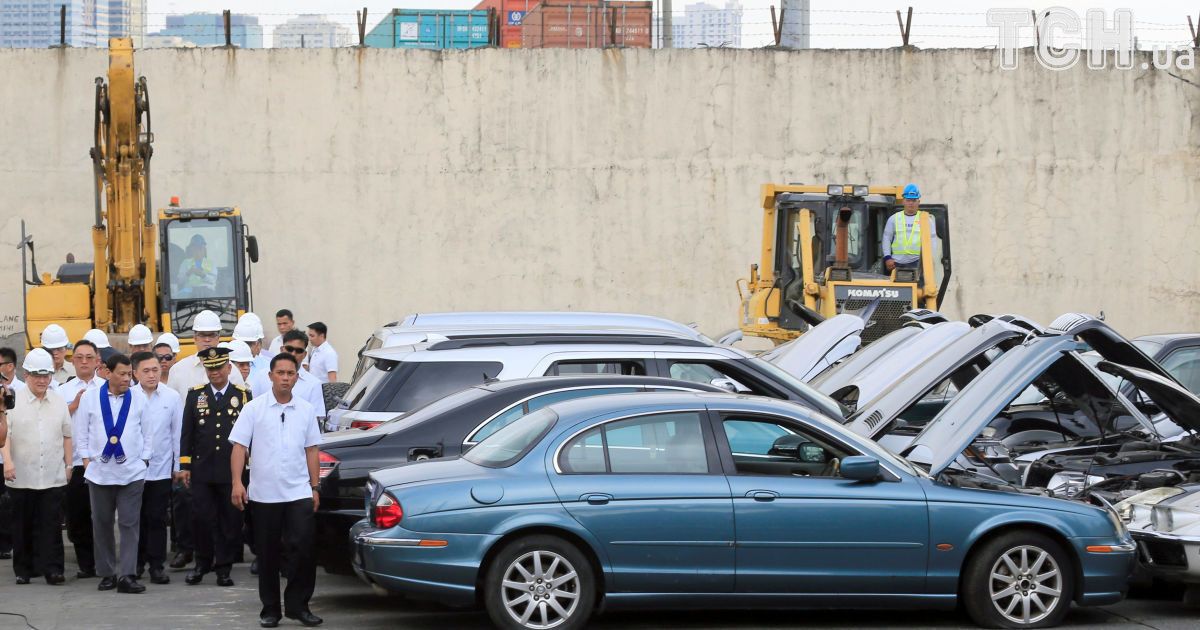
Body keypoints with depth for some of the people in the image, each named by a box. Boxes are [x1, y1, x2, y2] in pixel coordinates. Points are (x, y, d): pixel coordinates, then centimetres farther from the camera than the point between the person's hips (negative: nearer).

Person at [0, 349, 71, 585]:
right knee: (23, 525, 6)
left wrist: (68, 464, 10)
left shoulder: (59, 402, 9)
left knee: (51, 525, -3)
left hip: (53, 477, 1)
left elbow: (66, 435, 14)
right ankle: (23, 569, 15)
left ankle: (52, 568, -1)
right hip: (22, 477, -1)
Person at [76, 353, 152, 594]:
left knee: (130, 524, -6)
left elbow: (147, 434, 10)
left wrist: (144, 460, 3)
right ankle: (107, 574, 16)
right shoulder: (90, 398, 2)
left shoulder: (138, 400, 4)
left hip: (132, 472, -1)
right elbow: (82, 433, 7)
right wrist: (87, 460, 1)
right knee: (102, 523, 7)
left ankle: (127, 576, -9)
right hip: (99, 472, 1)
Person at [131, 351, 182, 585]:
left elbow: (177, 433, 4)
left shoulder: (172, 397, -2)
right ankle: (136, 563, 21)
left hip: (161, 467, 0)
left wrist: (178, 467, 5)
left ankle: (157, 565, 10)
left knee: (157, 519, 4)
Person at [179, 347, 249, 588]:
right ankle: (202, 562, 16)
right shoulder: (195, 395, 8)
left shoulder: (243, 395, 4)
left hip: (232, 470, -1)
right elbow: (186, 432, 9)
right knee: (201, 518, -1)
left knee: (230, 520, 2)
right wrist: (184, 465, 4)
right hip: (202, 469, 1)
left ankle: (223, 567, 12)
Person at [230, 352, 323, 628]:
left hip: (299, 492, 1)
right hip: (263, 493, -1)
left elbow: (311, 450, 12)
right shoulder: (254, 409, 0)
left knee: (303, 549, -7)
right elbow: (239, 447, -3)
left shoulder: (306, 411, 8)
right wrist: (237, 483, -12)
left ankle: (298, 605, 4)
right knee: (268, 554, 7)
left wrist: (315, 487, 8)